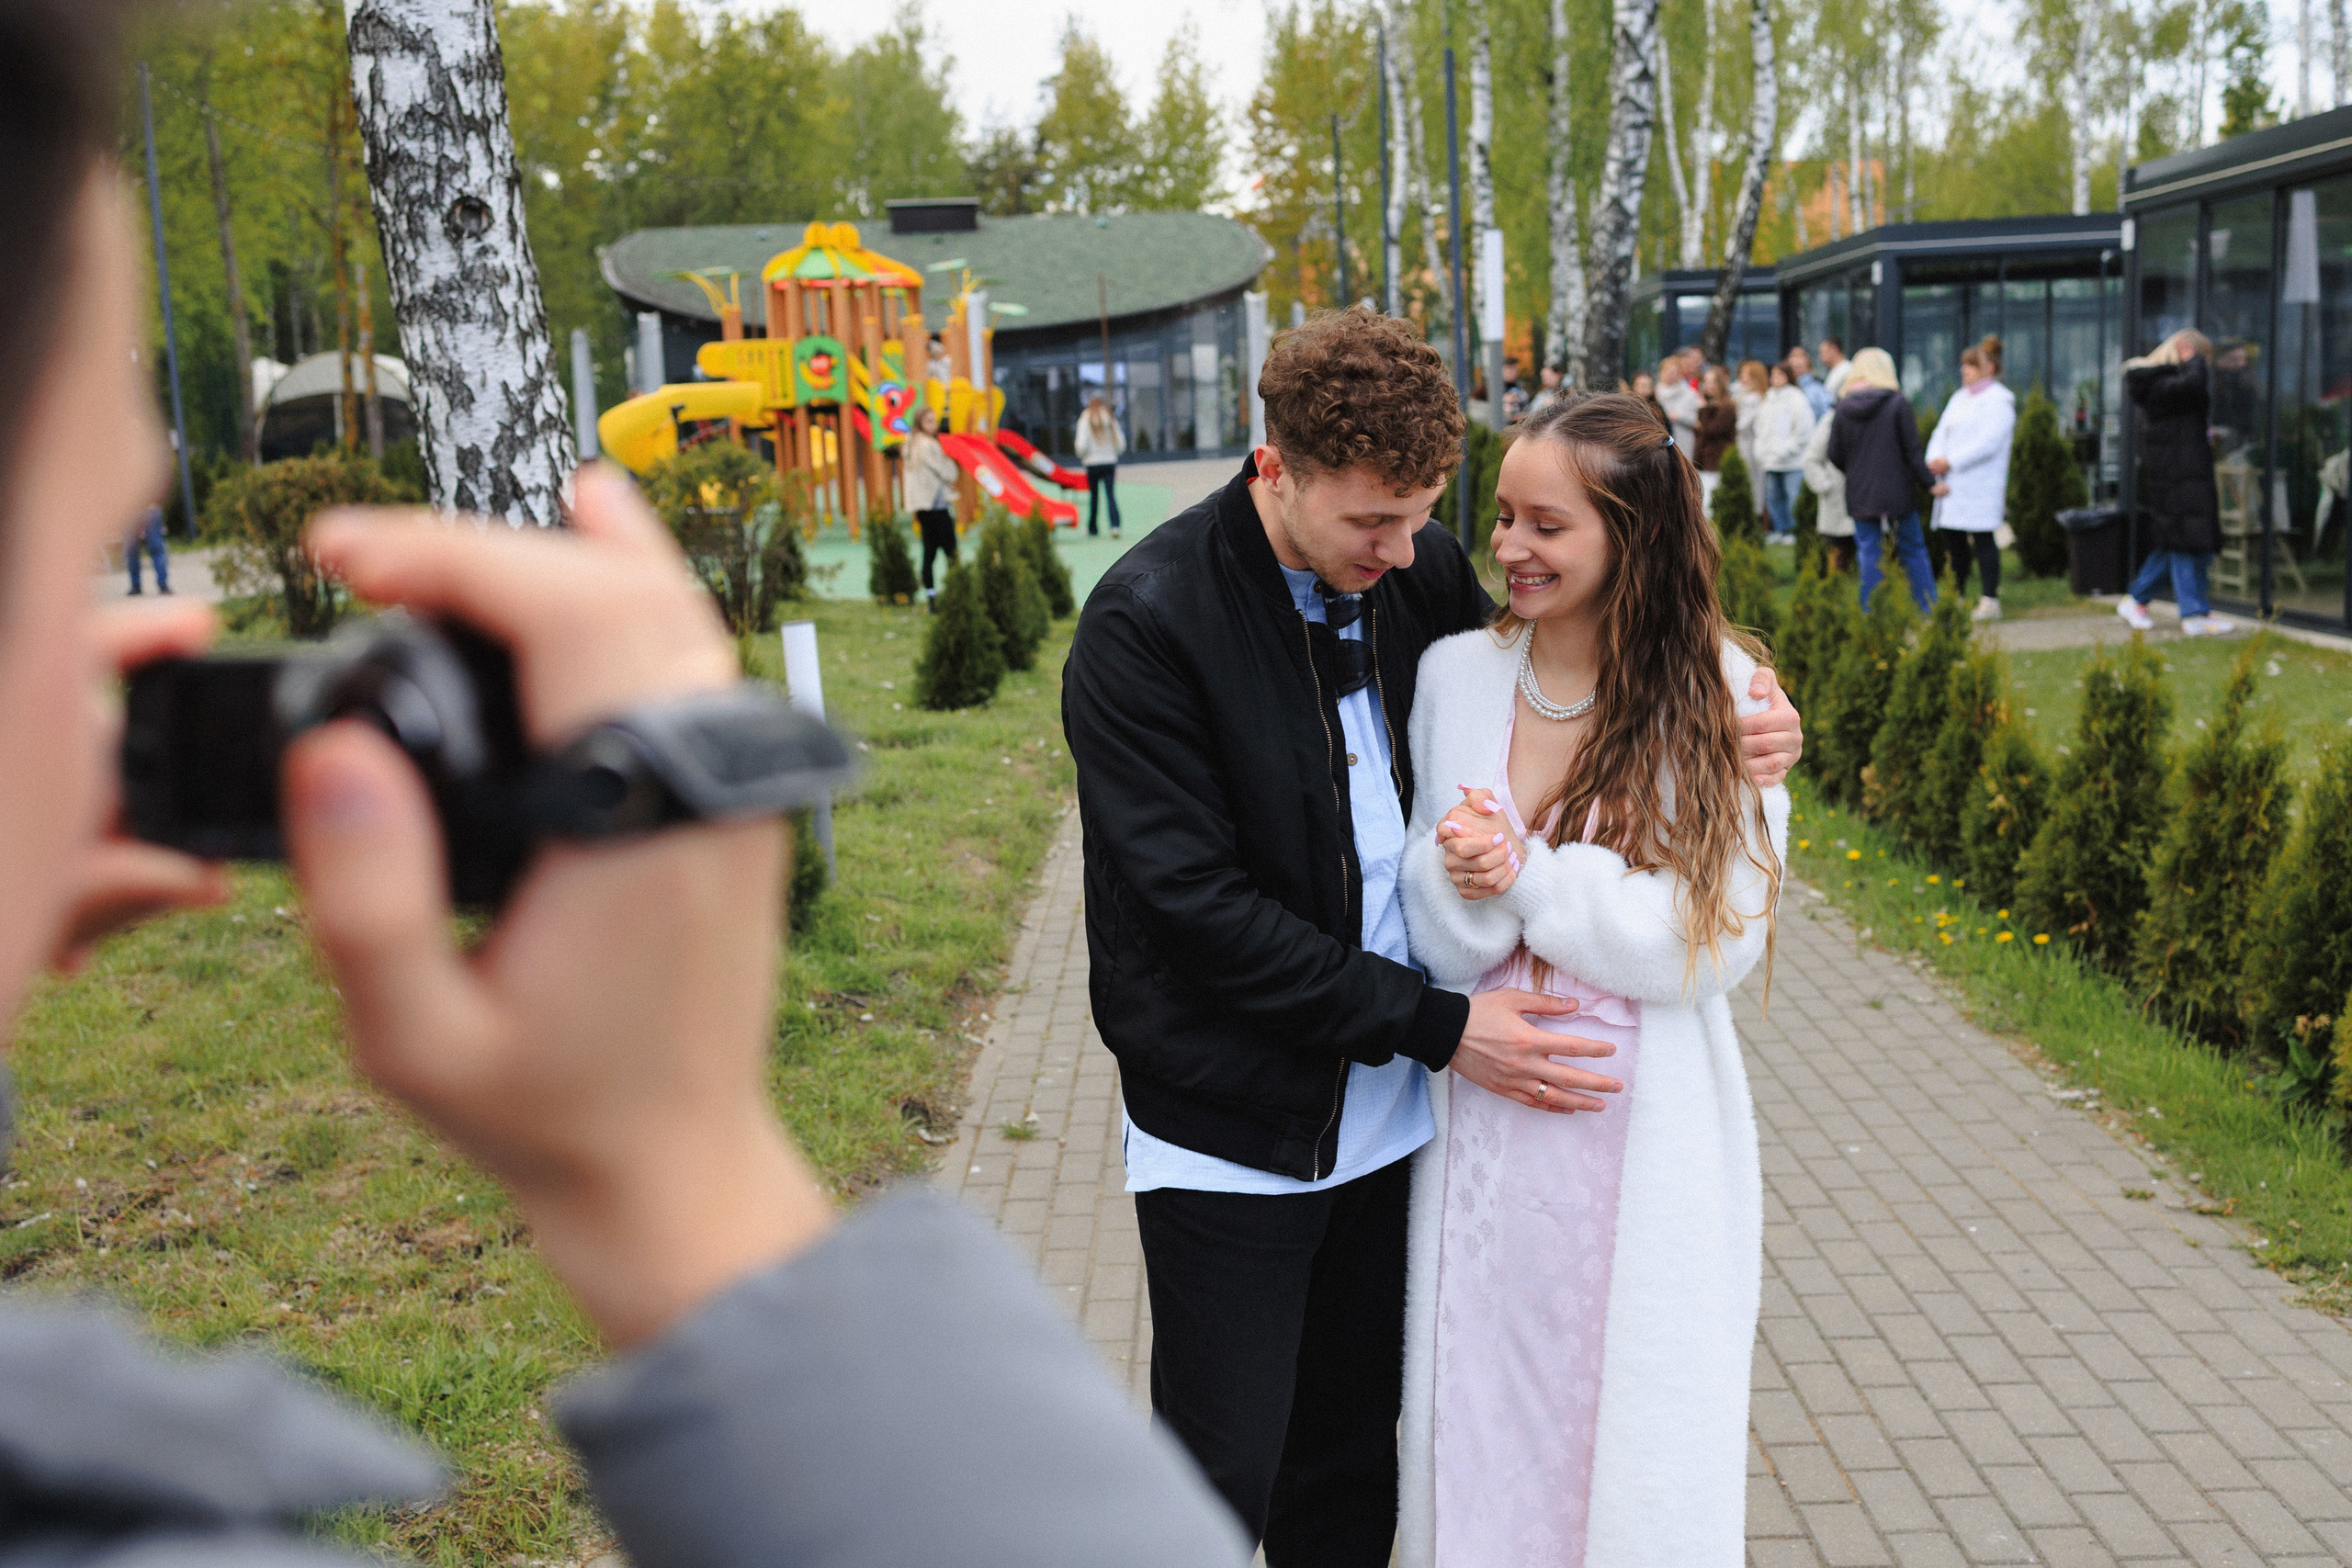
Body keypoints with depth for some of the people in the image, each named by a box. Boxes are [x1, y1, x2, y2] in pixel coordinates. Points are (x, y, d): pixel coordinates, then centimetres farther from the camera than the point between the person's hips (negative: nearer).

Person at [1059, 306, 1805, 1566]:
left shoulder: (1423, 569, -1)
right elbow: (1195, 903, -20)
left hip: (1385, 1117, 5)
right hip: (1231, 1133, -5)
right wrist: (1434, 1025, -19)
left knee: (1354, 1465, 20)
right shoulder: (1146, 623, -18)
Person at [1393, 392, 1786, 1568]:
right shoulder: (1453, 674, 2)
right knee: (1476, 1436, 11)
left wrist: (1527, 876, -16)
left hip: (1648, 1133, -2)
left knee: (1637, 1444, 10)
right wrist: (1458, 877, -19)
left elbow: (1719, 934, -11)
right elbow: (1424, 927, 2)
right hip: (1484, 1129, 2)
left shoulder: (1719, 692, -6)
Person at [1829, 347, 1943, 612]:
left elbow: (1835, 454, 2)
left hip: (1860, 497, 2)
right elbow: (1912, 451, -7)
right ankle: (1929, 611, 12)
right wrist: (1930, 483, 2)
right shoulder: (1897, 402, -6)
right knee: (1913, 552, 9)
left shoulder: (1842, 408, 0)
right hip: (1897, 494, -1)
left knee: (1868, 555, 6)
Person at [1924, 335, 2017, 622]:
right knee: (1955, 540, 8)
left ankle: (1990, 601, -5)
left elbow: (1987, 443, -16)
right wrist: (1934, 459, -4)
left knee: (1983, 540, -7)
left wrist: (1950, 462, -18)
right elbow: (1941, 432, 16)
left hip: (1981, 486, -8)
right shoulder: (1959, 398, 21)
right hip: (1952, 484, 8)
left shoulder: (1999, 401, -6)